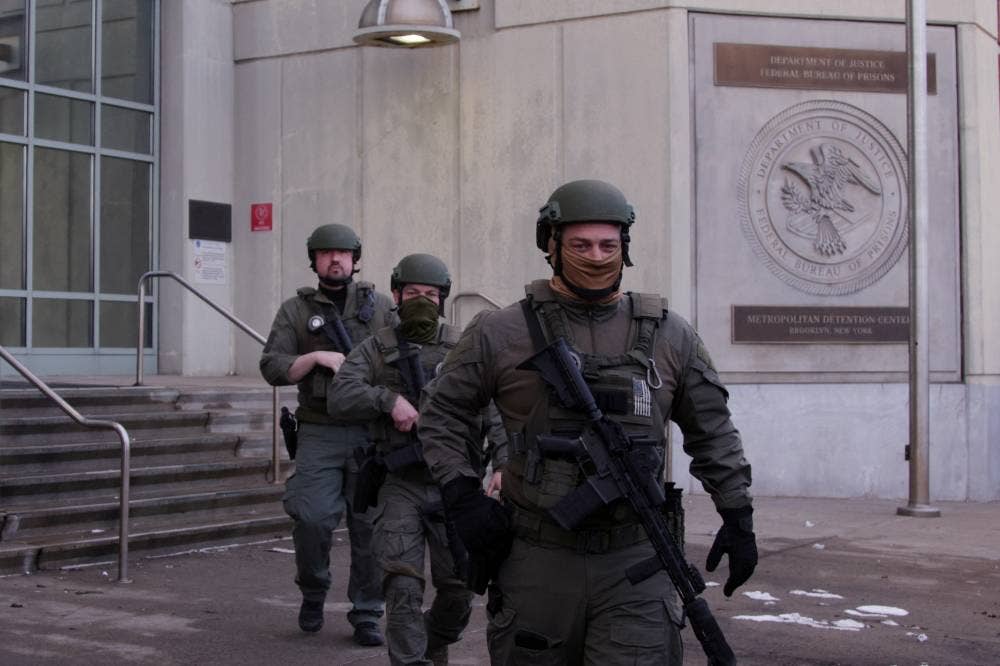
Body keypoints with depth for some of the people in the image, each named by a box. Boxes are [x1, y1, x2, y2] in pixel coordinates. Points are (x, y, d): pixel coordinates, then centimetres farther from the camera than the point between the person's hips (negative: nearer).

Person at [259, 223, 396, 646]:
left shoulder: (380, 306, 12)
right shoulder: (296, 310, 9)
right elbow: (273, 368, 1)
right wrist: (317, 357, -13)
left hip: (372, 432, 1)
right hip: (320, 433, -1)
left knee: (370, 525, 0)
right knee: (311, 517, -11)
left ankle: (366, 616, 11)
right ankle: (312, 592, 17)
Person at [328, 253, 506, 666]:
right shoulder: (376, 350, 5)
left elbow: (496, 409, -4)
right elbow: (340, 399, -8)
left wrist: (503, 462, -18)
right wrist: (389, 398, -22)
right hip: (400, 487, -1)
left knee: (458, 589, 8)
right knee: (403, 587, -11)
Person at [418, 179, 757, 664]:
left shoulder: (668, 336, 6)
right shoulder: (501, 333, 0)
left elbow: (712, 432, 15)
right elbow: (441, 416, 7)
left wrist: (738, 516, 11)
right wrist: (463, 498, -3)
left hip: (634, 567, 1)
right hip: (538, 563, 0)